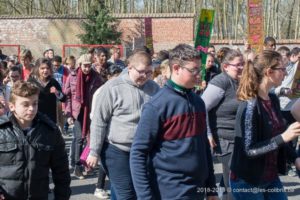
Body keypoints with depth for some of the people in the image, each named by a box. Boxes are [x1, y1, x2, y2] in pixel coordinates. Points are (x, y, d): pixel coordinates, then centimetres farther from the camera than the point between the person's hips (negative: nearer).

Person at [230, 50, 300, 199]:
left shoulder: (273, 100, 4)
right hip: (247, 181, -8)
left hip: (271, 177, 8)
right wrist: (283, 137, -28)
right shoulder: (250, 105, -20)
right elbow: (249, 150, -22)